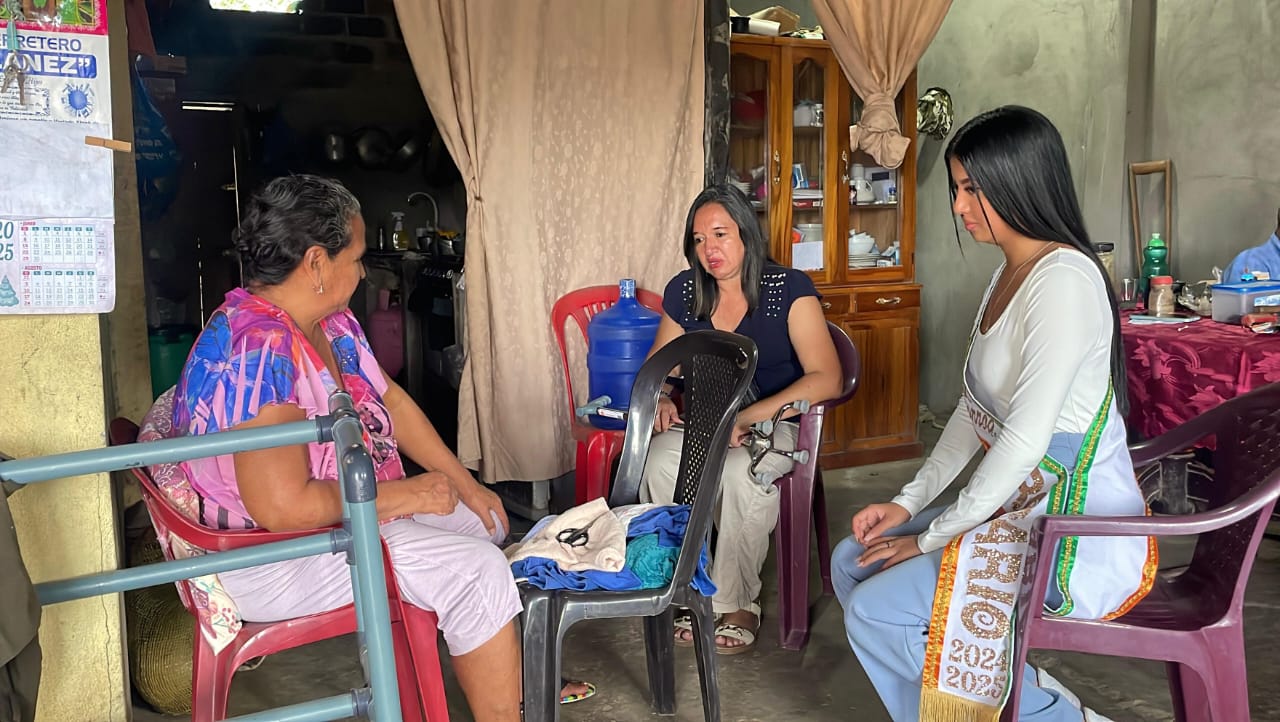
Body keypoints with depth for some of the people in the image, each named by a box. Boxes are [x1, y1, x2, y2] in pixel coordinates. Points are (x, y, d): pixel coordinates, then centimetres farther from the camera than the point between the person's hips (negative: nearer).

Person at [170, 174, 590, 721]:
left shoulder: (331, 321, 0)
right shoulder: (256, 353, -29)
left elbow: (392, 400, 9)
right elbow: (283, 507, -34)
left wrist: (467, 486, 4)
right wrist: (403, 495, -22)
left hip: (351, 507, 10)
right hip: (272, 559, -10)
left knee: (482, 519, 13)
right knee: (478, 571, -18)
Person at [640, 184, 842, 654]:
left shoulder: (789, 288, -11)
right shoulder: (684, 292, 4)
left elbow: (826, 380, -19)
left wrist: (746, 418, -28)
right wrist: (660, 400, -10)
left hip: (776, 423, -3)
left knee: (739, 473, -37)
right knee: (660, 464, -29)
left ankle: (738, 603, -15)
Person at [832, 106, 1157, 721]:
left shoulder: (1063, 278, -22)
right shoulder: (1009, 273, 10)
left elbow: (1024, 440, -26)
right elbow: (974, 410, 14)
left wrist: (933, 537, -15)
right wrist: (909, 503, 7)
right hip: (1022, 509, 10)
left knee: (875, 613, -14)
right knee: (852, 562, 9)